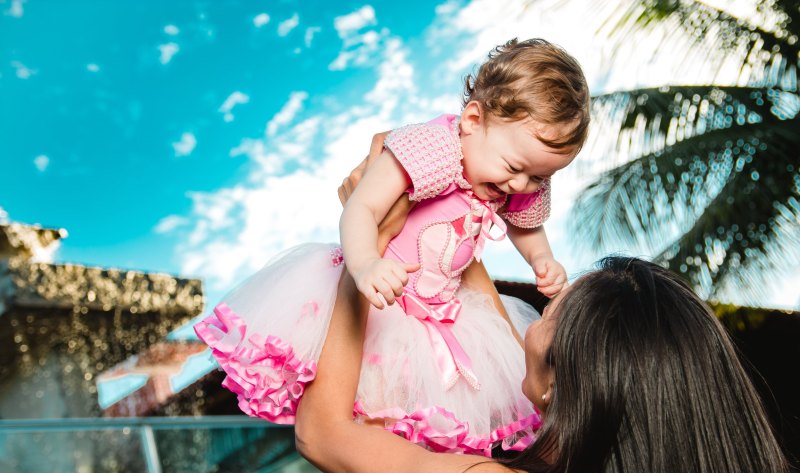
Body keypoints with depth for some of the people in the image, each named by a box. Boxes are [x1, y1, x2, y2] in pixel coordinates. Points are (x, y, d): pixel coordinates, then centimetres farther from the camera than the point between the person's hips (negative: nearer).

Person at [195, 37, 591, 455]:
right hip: (380, 289, -6)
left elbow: (525, 229, 22)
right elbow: (360, 210, -30)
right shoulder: (430, 146, -24)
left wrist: (542, 259, 0)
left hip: (442, 308, 6)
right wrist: (364, 265, -50)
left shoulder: (527, 188, -1)